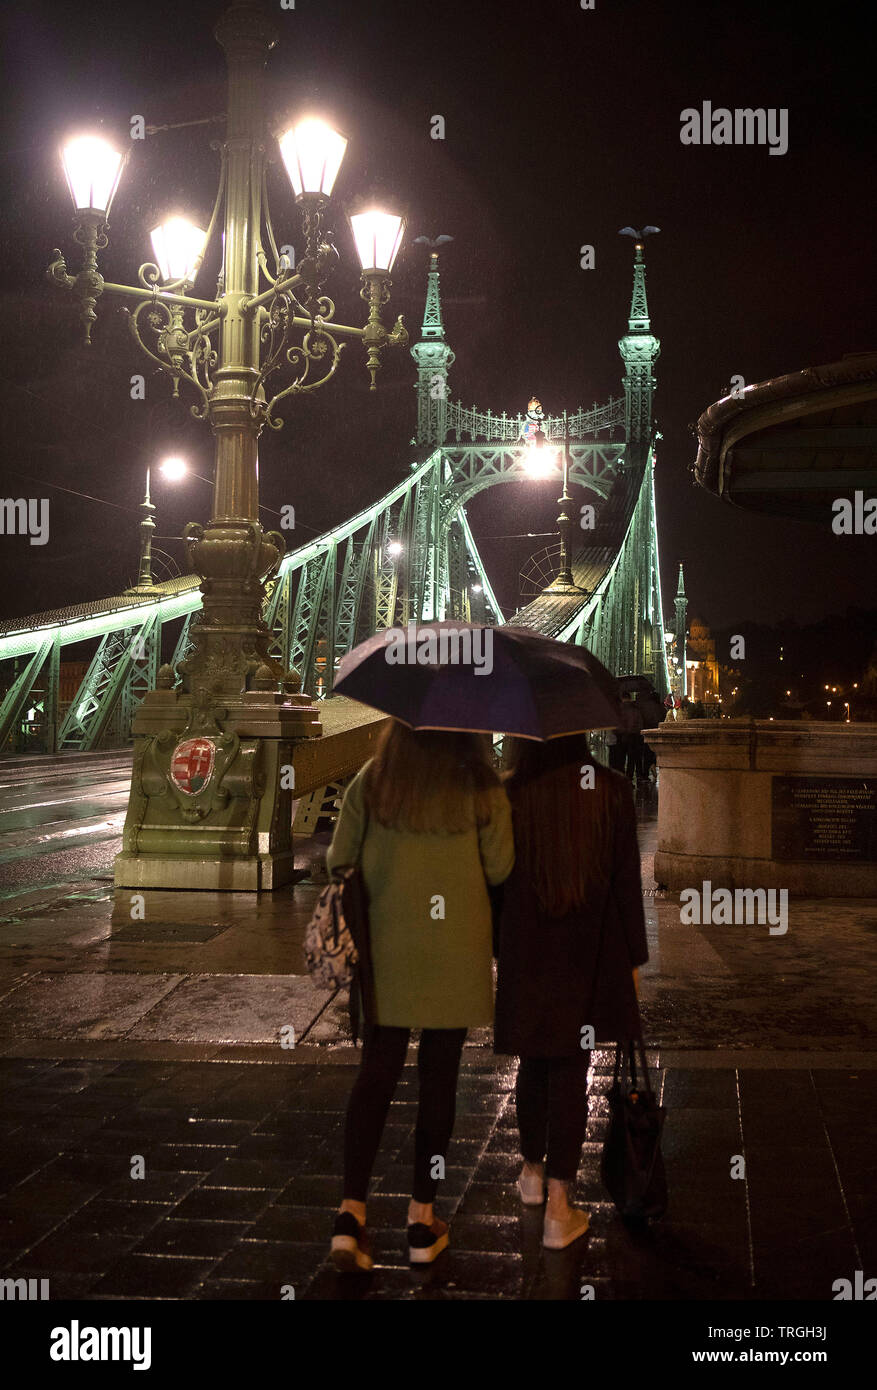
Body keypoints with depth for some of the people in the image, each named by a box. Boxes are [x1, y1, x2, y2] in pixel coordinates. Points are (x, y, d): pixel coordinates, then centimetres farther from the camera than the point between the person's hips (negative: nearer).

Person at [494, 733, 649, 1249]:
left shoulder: (504, 795, -10)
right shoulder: (612, 790, -9)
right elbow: (628, 882, -4)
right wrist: (634, 957, 6)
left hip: (524, 957, 1)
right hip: (589, 958, -1)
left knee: (533, 1065, 20)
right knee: (571, 1072, 6)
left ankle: (533, 1172, 37)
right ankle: (559, 1208, 7)